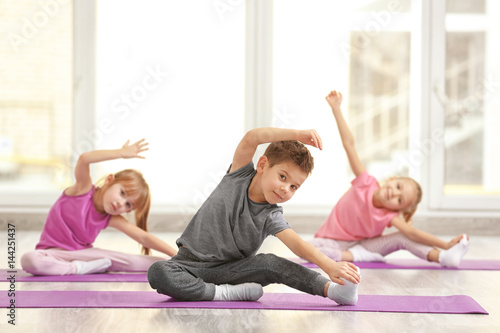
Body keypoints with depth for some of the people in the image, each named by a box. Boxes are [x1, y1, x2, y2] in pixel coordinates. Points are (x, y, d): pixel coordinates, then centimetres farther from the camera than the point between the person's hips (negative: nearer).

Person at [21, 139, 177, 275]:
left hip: (82, 253, 4)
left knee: (131, 262, -19)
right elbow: (84, 159, -35)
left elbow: (144, 237, -8)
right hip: (53, 252, -3)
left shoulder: (112, 219, -4)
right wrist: (121, 153, -29)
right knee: (29, 260, -40)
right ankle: (78, 268, -28)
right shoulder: (83, 189, -15)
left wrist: (177, 256, -17)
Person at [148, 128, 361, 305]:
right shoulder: (240, 174, -9)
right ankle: (222, 293, -26)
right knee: (157, 273, -33)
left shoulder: (271, 217, -8)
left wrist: (329, 265, -43)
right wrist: (297, 134, -39)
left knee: (269, 263, -28)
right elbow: (251, 138, -26)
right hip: (191, 263, -1)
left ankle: (330, 288, -31)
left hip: (230, 269, 1)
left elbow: (296, 243, -24)